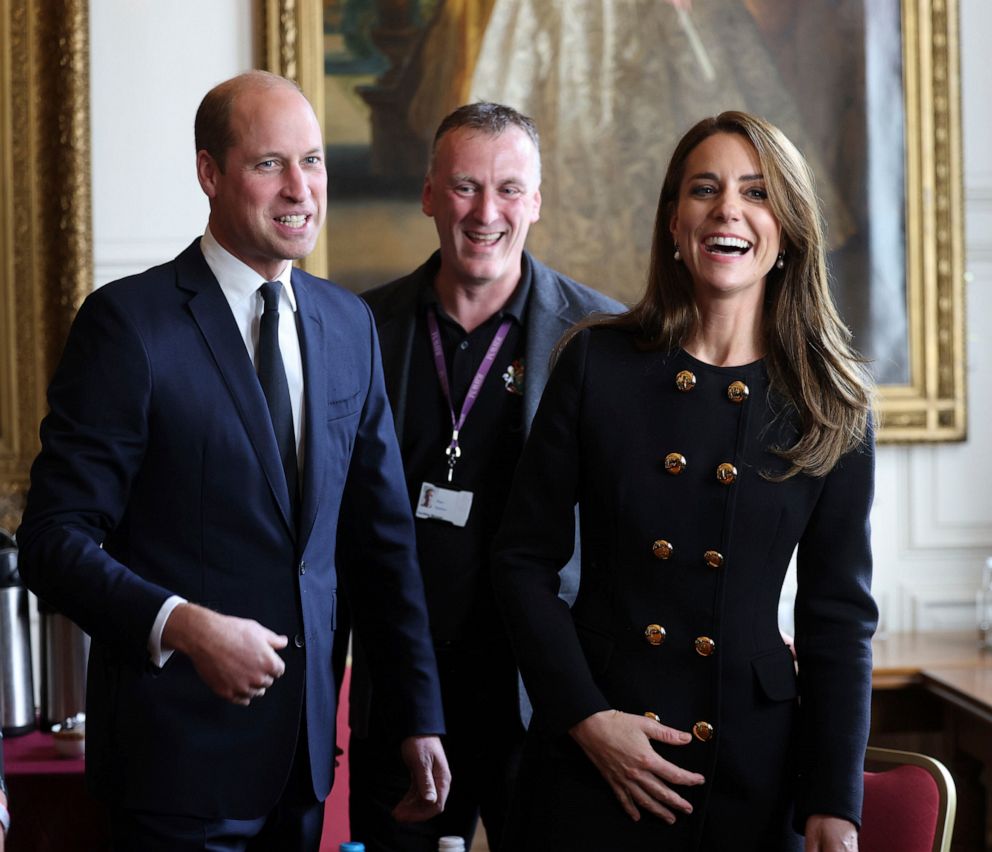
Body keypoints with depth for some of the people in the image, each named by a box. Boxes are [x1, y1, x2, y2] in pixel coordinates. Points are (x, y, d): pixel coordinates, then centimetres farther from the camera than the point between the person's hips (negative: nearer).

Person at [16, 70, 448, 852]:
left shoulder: (349, 324, 7)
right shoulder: (129, 321, -11)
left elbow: (380, 535, 11)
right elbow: (54, 540, -12)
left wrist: (420, 713, 9)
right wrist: (181, 624, -27)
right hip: (179, 753, -5)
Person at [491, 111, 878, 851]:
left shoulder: (832, 407, 0)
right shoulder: (598, 363, -1)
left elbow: (840, 616, 1)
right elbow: (524, 561, 1)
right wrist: (585, 717, -9)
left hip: (752, 767, 1)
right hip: (590, 759, 0)